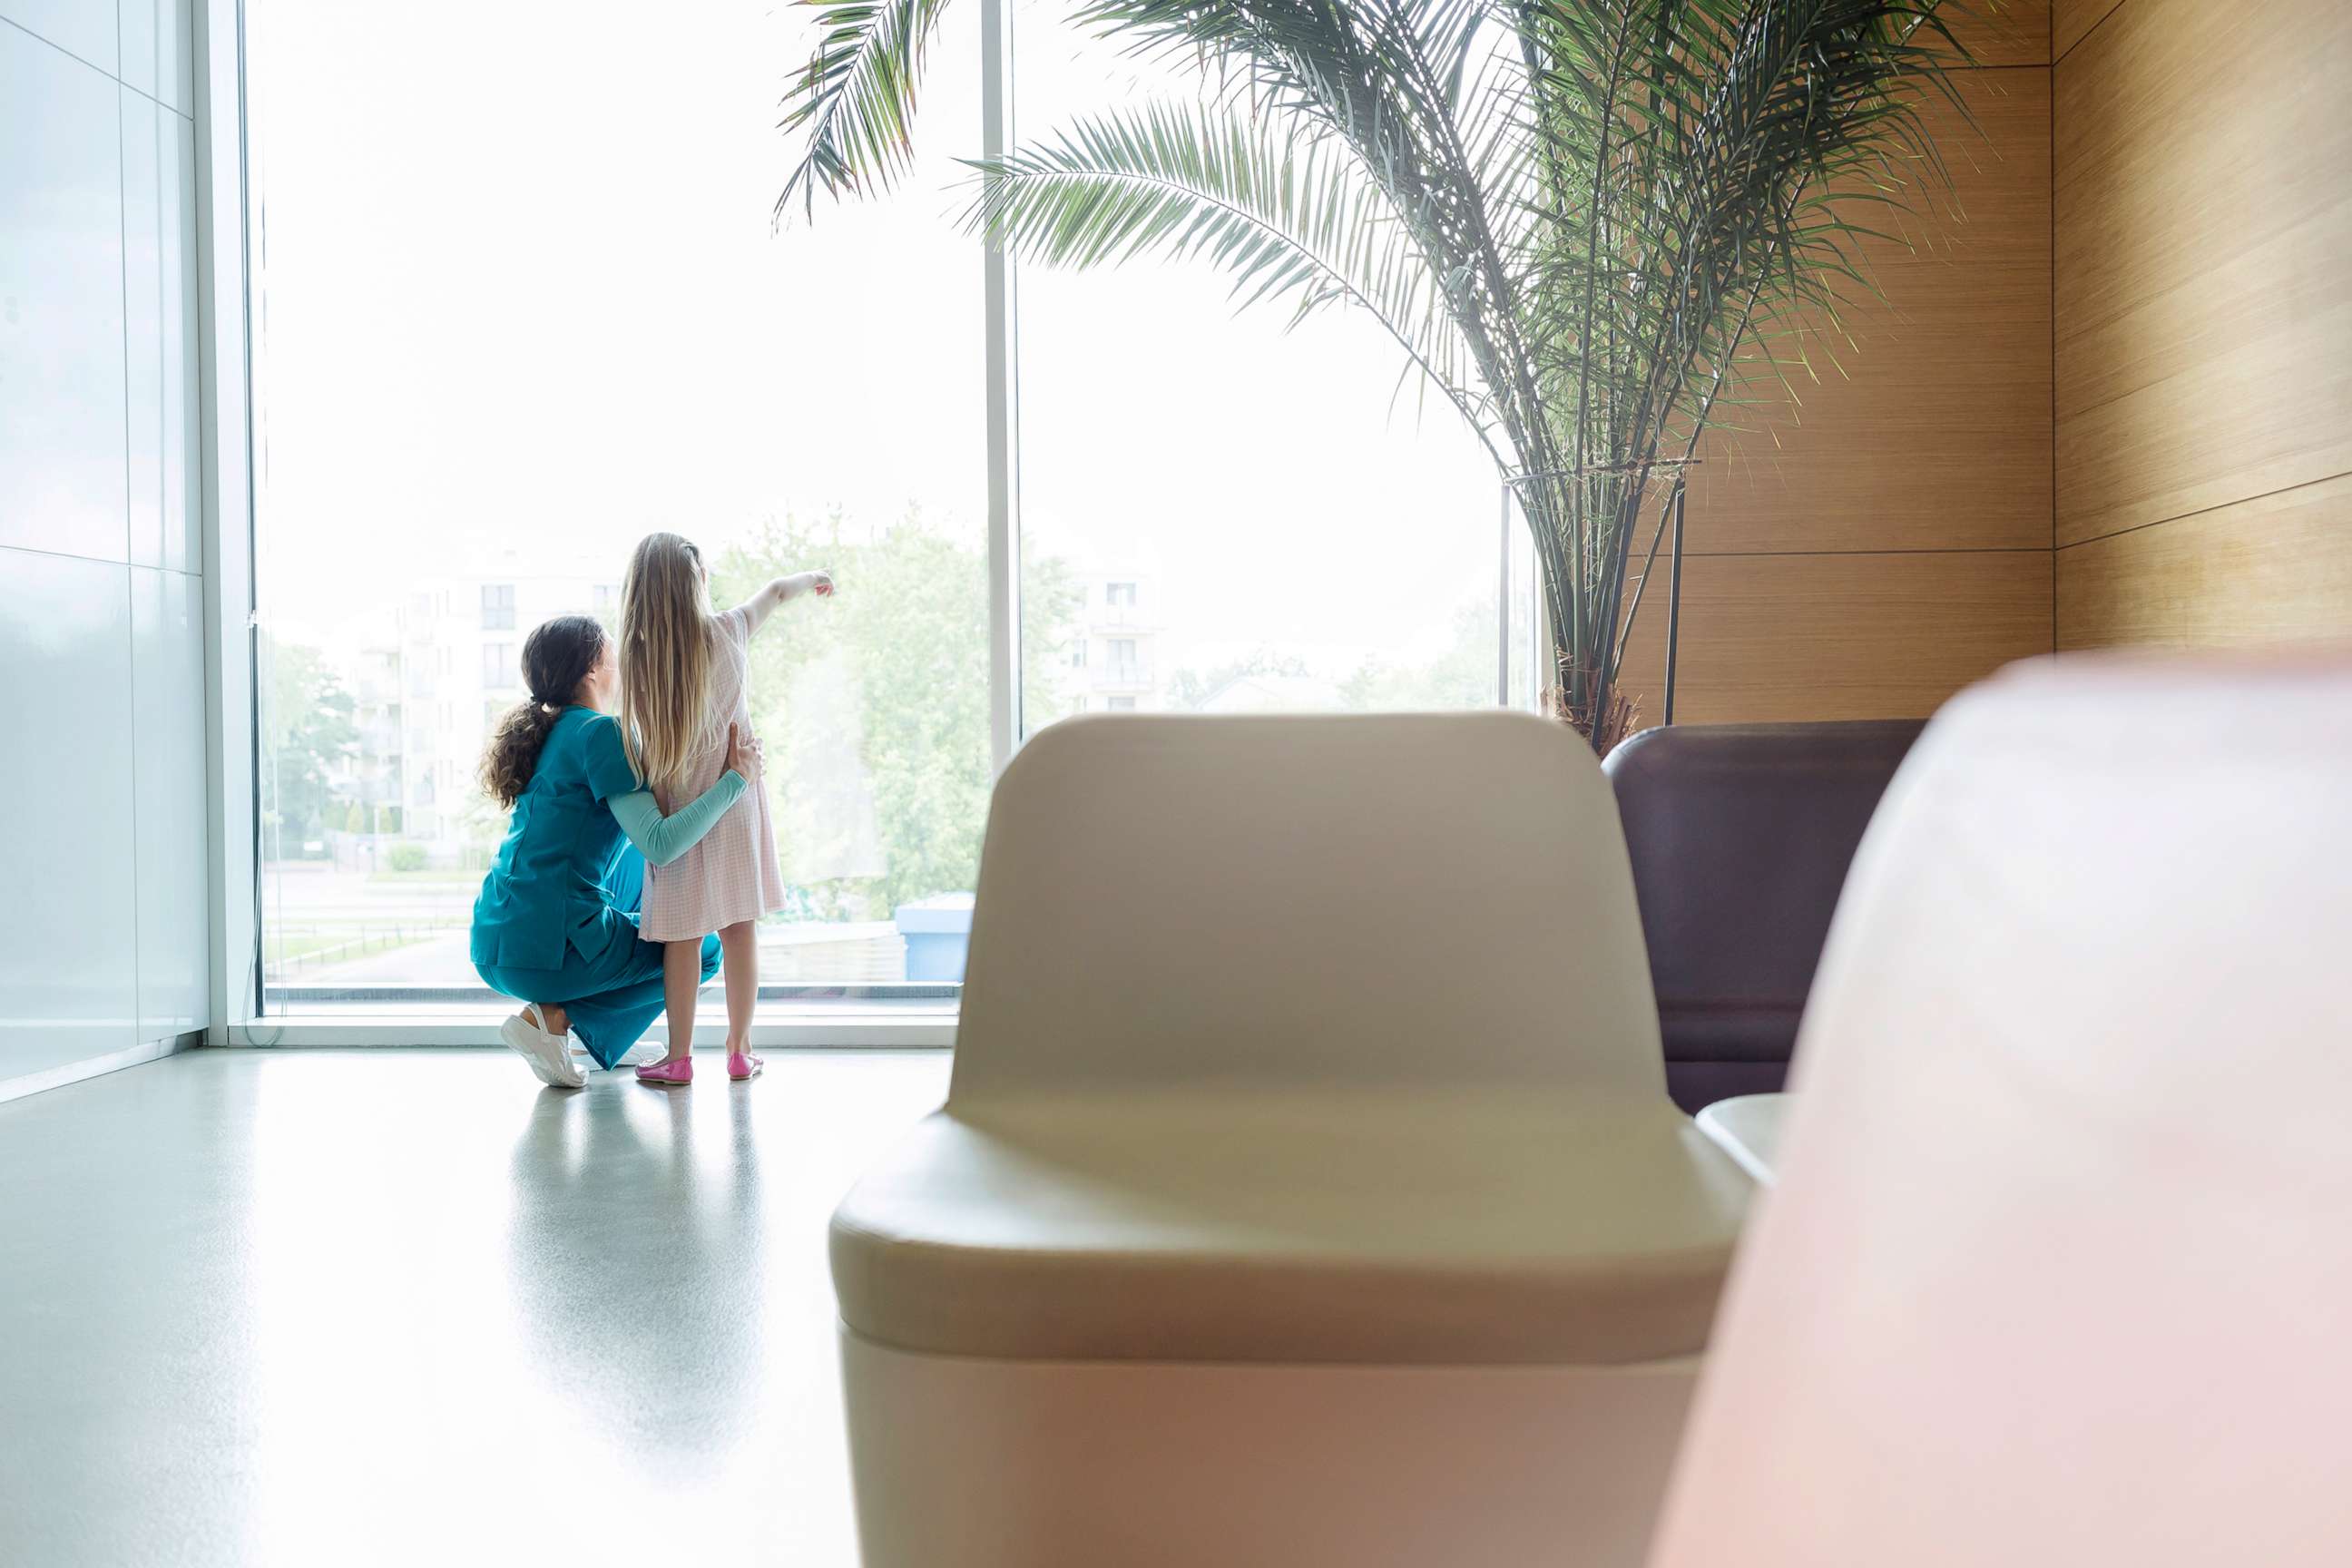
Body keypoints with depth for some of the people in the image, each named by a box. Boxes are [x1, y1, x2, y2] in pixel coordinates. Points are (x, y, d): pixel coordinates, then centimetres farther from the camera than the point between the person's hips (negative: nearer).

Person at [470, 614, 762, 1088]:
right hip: (544, 949, -8)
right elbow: (659, 844, -23)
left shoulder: (553, 730, 14)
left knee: (631, 863, 28)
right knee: (703, 951, 13)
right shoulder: (599, 733, -13)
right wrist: (736, 779, -16)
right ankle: (554, 1016, -3)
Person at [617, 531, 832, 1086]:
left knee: (683, 935, 3)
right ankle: (740, 1050, 14)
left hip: (679, 807, -2)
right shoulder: (729, 633, -3)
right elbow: (776, 590, 17)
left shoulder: (639, 657, -10)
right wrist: (813, 577, 37)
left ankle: (679, 1057, 7)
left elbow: (640, 747, -8)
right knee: (738, 926, 8)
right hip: (735, 801, 2)